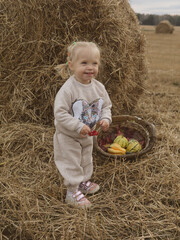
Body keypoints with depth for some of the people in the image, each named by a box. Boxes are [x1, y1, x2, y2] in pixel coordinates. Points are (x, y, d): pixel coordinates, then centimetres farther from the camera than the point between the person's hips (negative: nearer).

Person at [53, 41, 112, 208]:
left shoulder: (99, 87, -8)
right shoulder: (68, 89, -27)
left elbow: (106, 106, 5)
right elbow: (60, 113, -28)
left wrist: (105, 119, -15)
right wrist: (78, 126, -32)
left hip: (88, 135, 6)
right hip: (68, 136, -6)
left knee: (86, 161, 24)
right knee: (71, 164, 4)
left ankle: (84, 182, 47)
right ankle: (73, 192, 20)